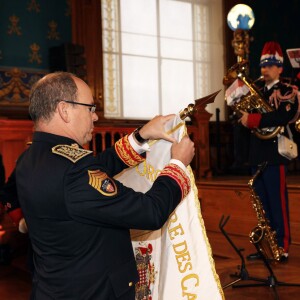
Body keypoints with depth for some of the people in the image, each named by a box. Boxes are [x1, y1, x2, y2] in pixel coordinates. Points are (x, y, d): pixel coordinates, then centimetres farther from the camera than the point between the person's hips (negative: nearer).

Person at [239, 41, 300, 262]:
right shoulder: (257, 92, 18)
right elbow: (245, 113, 9)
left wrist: (252, 119, -20)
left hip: (275, 154, -7)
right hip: (257, 155, 7)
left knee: (278, 202, -3)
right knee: (262, 203, 11)